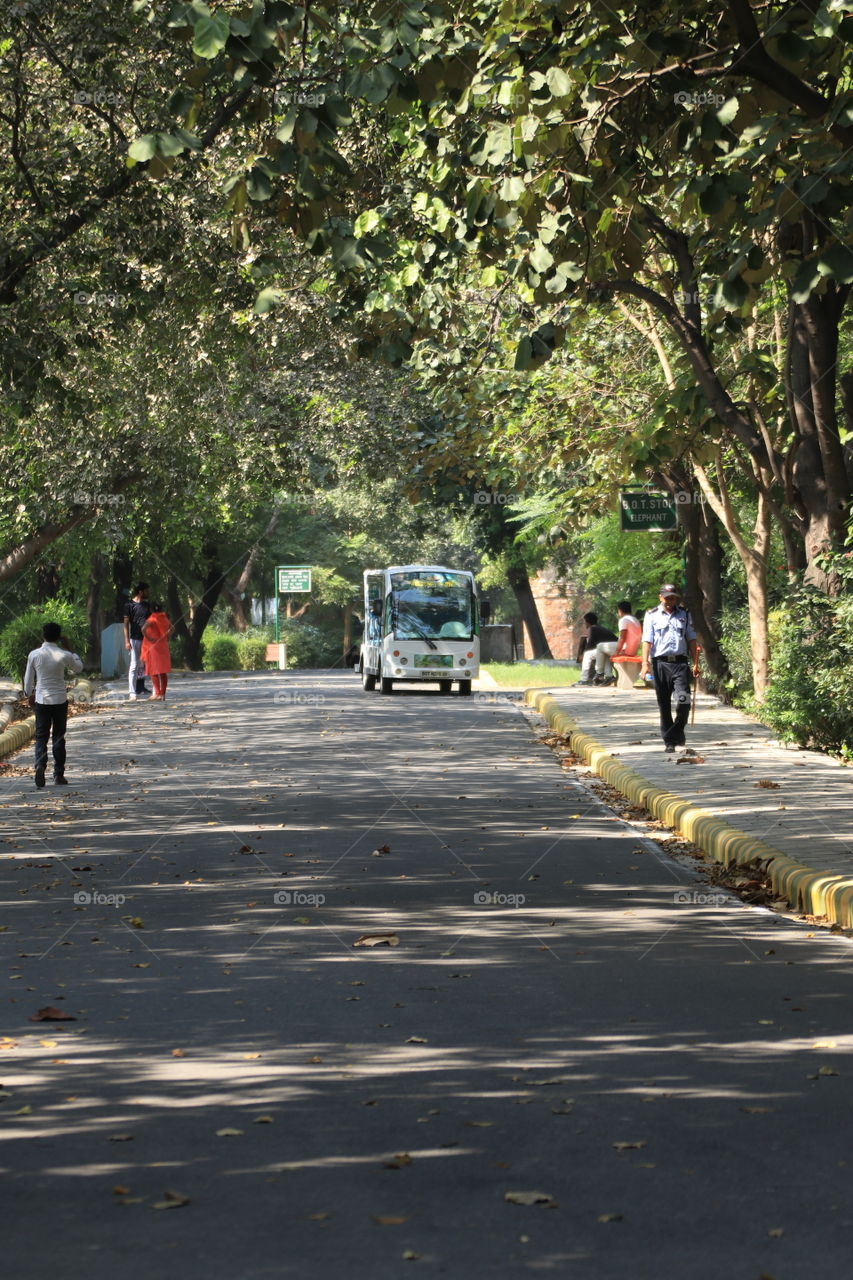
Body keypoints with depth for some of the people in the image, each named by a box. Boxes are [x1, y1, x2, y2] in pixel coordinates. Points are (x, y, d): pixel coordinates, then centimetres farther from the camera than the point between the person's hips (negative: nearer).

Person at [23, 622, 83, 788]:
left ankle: (40, 765, -19)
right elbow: (78, 669, 10)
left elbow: (28, 679, 2)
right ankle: (59, 774, 11)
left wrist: (29, 695, 19)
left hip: (41, 701, 0)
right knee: (59, 737, 9)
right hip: (60, 701, 0)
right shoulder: (64, 655, -10)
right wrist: (68, 649, 14)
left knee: (41, 736, 5)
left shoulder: (34, 655, -7)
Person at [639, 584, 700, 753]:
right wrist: (645, 664, -10)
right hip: (660, 663, -1)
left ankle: (677, 732, 9)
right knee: (664, 704, 2)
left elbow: (691, 639, 15)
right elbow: (647, 641, 0)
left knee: (683, 700, -14)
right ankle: (669, 741, 10)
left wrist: (696, 663, 8)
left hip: (680, 662, 1)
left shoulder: (684, 615, 14)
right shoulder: (652, 616, 7)